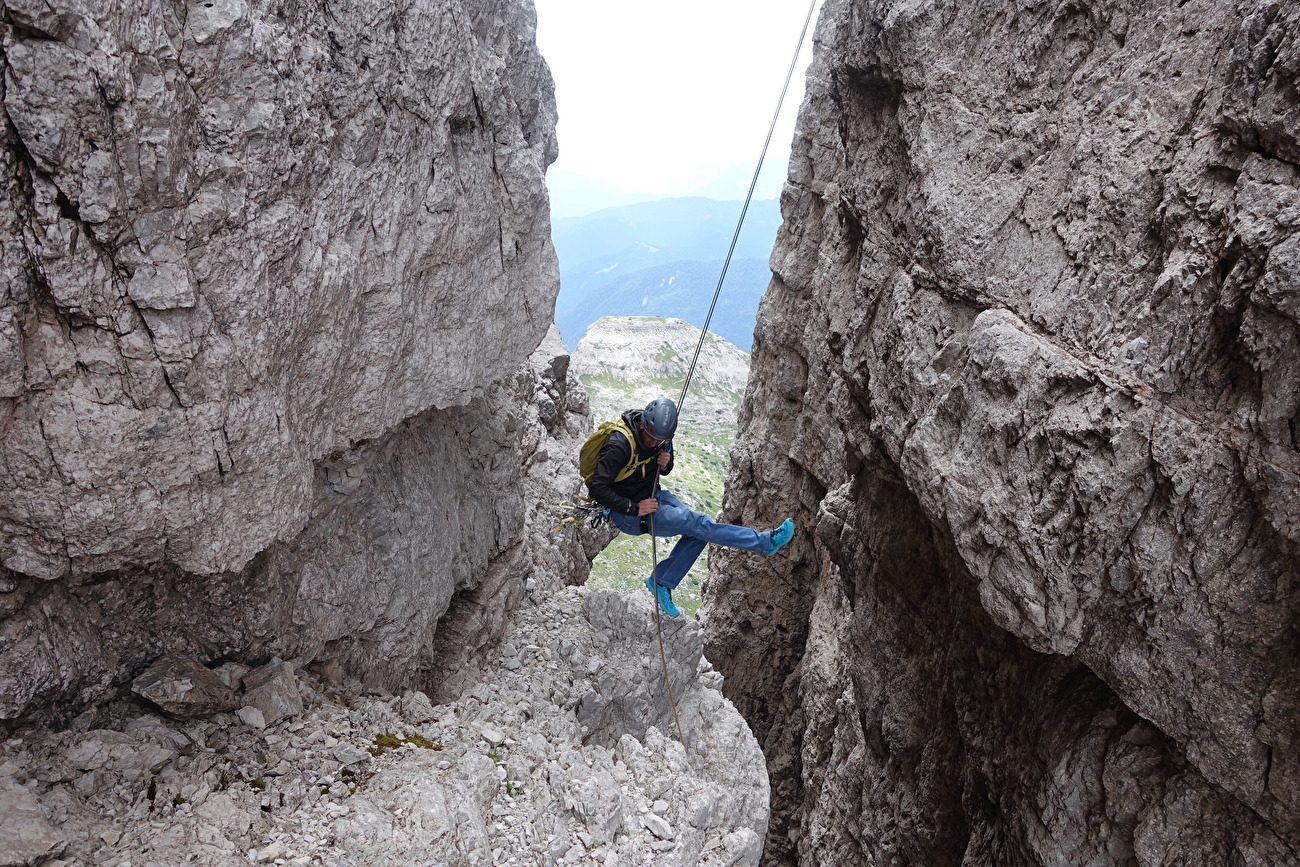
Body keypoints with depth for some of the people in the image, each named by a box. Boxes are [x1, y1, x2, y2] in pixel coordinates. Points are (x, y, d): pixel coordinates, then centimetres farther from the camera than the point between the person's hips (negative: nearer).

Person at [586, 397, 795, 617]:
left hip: (653, 496, 8)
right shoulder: (620, 445, -29)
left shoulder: (660, 437, -5)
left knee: (697, 534, -8)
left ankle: (662, 582, 8)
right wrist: (634, 508, -29)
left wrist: (665, 464, -13)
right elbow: (597, 488, -30)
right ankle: (765, 542, -15)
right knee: (696, 523, -19)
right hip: (627, 513, -8)